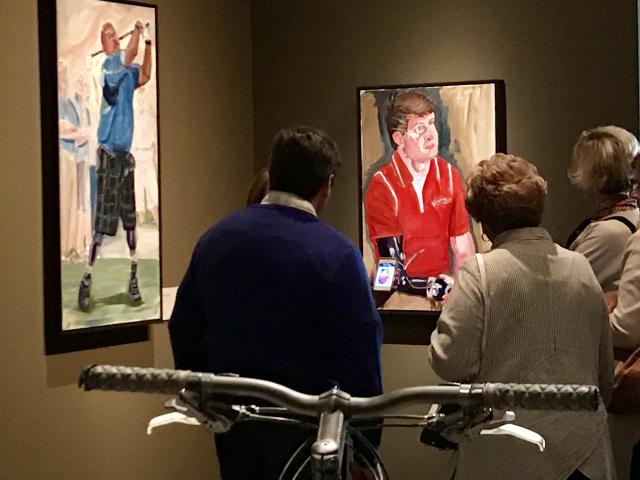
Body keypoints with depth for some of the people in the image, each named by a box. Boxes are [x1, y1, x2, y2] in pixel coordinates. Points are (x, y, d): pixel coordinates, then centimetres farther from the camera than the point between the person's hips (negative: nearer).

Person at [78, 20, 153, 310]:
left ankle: (133, 280, 15)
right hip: (109, 153, -7)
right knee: (102, 224, -9)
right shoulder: (108, 65, -9)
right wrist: (138, 30, -9)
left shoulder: (127, 70, 13)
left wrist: (148, 42, 3)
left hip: (125, 152, 8)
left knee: (129, 220, 10)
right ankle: (86, 283, -5)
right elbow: (130, 52, -23)